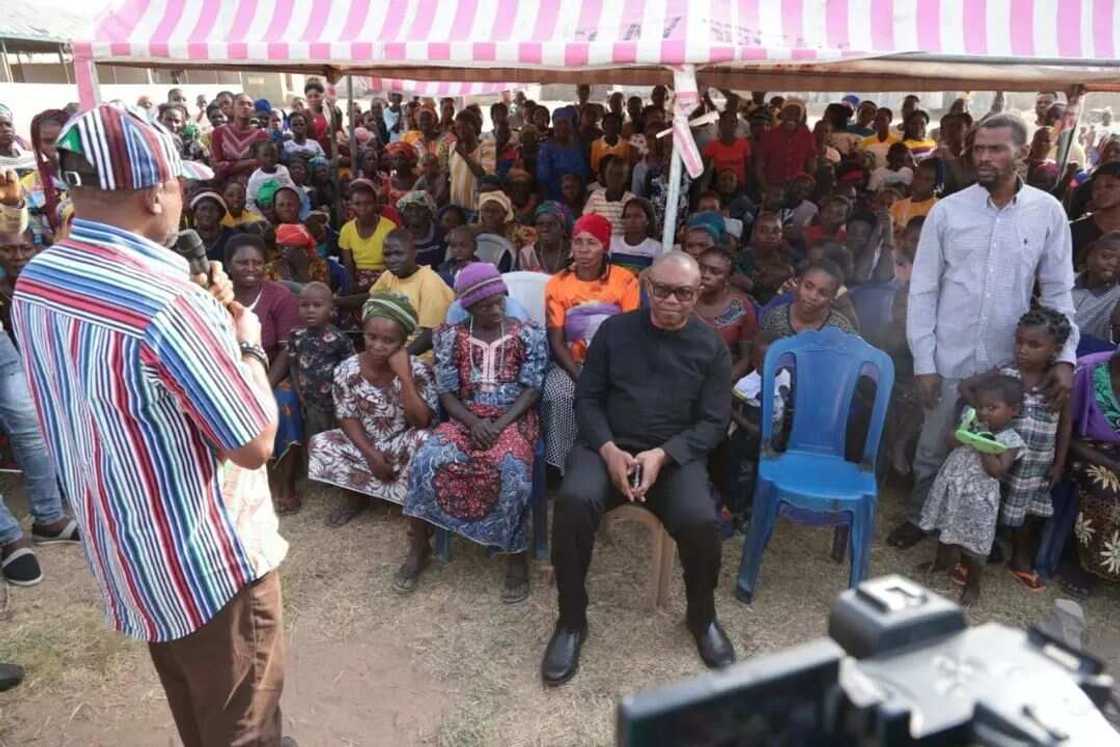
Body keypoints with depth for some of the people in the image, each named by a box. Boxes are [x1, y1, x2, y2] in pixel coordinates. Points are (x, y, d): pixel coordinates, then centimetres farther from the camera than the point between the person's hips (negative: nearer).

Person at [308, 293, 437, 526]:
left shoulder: (417, 371, -17)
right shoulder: (347, 370, -11)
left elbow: (421, 422, -25)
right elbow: (347, 418, -6)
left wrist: (404, 376, -32)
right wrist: (371, 454, -19)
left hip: (402, 445, -3)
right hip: (363, 443, 3)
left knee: (424, 441, -35)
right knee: (319, 444, -20)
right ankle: (357, 497, 4)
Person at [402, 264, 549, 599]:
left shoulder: (528, 334, 1)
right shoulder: (451, 336, 4)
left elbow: (531, 390, -2)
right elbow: (446, 392, 3)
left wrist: (500, 424, -16)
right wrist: (474, 422, -16)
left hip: (514, 417, -2)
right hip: (465, 417, 2)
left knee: (512, 470, -33)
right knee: (426, 460, -26)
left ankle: (517, 556, -14)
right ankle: (418, 548, -7)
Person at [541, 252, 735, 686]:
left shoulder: (712, 348, 5)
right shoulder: (615, 330, 7)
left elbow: (713, 422, 1)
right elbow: (587, 398, 5)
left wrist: (661, 455, -16)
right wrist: (608, 450, -13)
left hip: (676, 455, 0)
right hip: (608, 446, 1)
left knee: (700, 522, -28)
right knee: (573, 501, -31)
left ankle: (702, 617, 6)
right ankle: (571, 620, -8)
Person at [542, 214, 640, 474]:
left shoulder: (625, 280, -2)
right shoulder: (557, 284, 0)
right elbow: (556, 342, -5)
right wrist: (580, 378, -21)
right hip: (572, 364, 1)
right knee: (558, 394, -30)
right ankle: (564, 466, -17)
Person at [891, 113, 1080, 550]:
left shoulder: (1048, 212, -2)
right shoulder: (947, 211, -5)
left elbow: (1057, 291, 4)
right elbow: (923, 290, -3)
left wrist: (1065, 356, -6)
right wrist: (923, 362, -6)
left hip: (1012, 363, 1)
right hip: (950, 360, -1)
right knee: (933, 448, 11)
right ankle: (919, 517, 34)